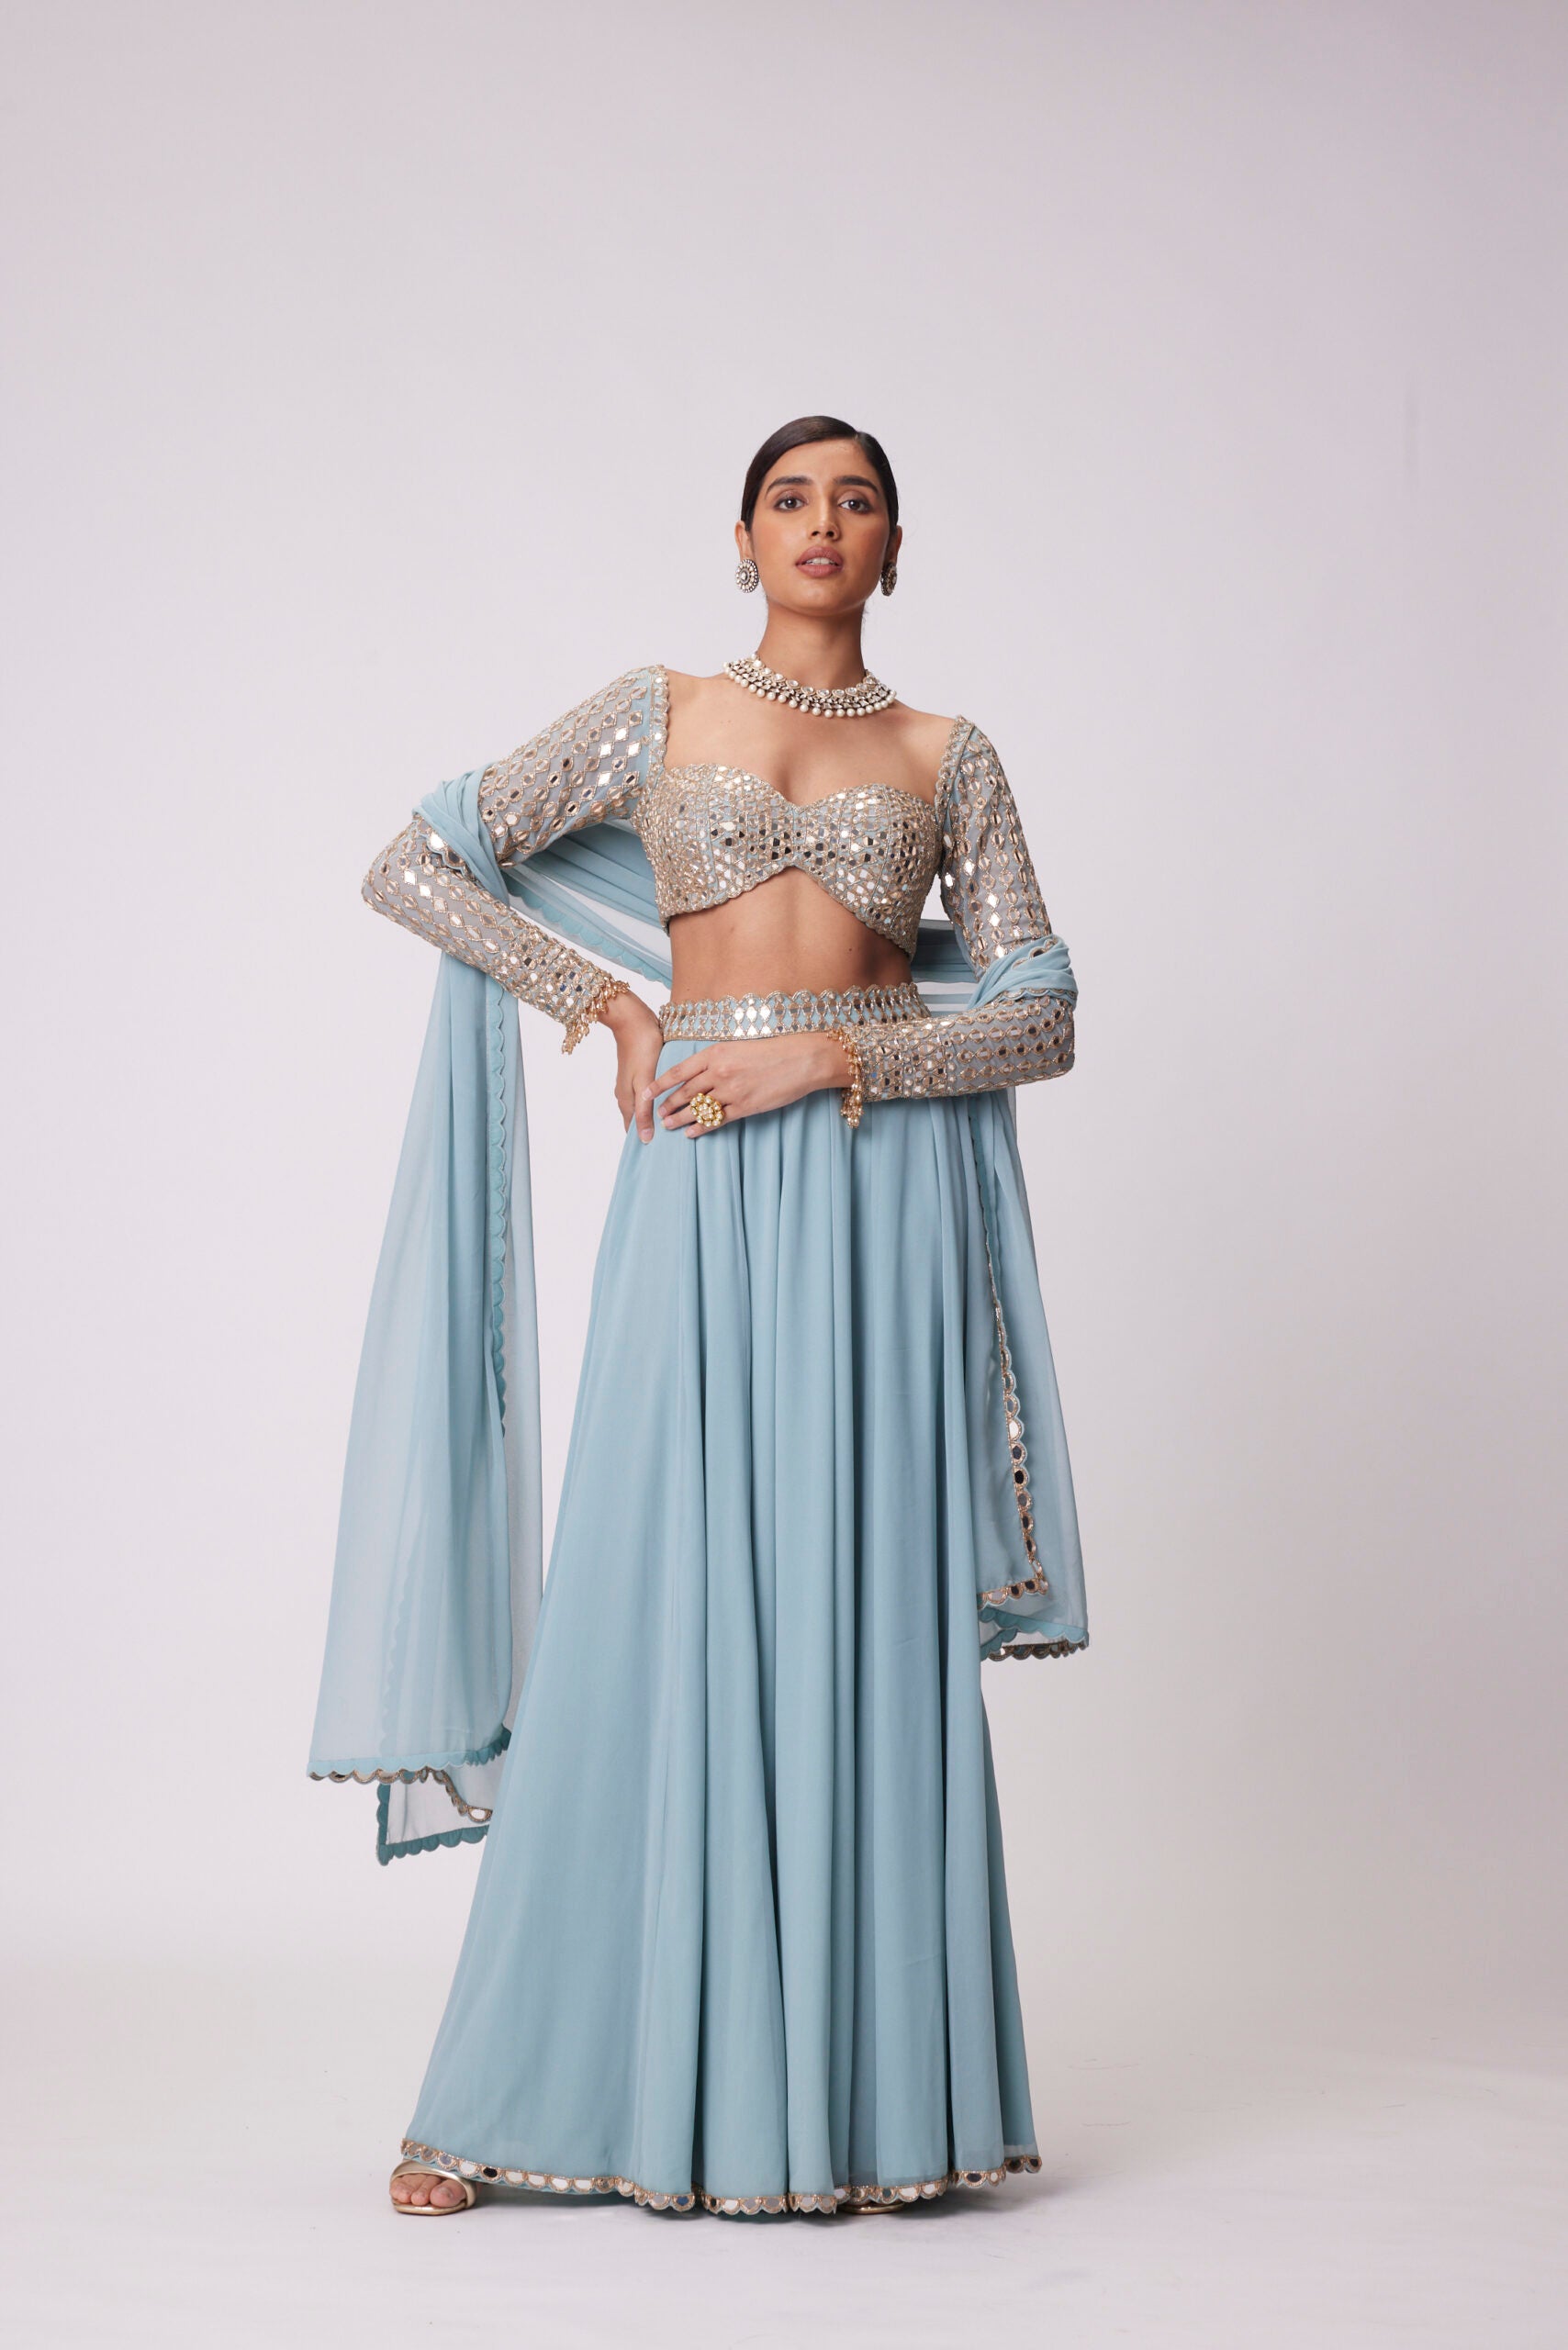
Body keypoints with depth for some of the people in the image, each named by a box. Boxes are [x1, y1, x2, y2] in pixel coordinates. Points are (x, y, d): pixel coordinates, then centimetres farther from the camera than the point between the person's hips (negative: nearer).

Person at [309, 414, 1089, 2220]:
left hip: (887, 1190, 1)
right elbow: (412, 868, 7)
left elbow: (1040, 1019, 5)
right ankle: (516, 2092, 7)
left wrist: (830, 1056, -8)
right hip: (704, 1191, -1)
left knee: (865, 1629, 0)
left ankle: (863, 2088, 9)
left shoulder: (947, 759, 12)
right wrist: (610, 1006, 1)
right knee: (655, 1617, -3)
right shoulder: (655, 714, 10)